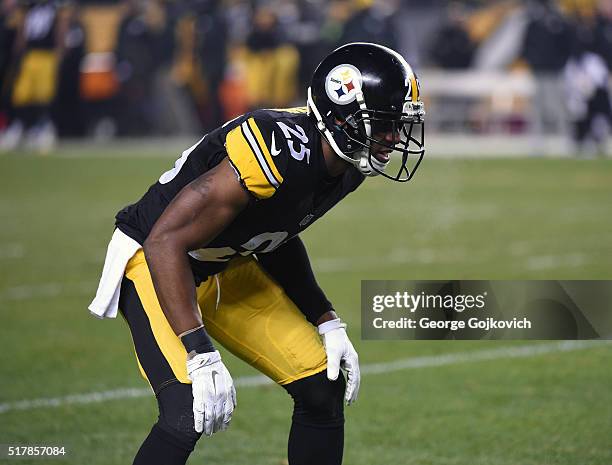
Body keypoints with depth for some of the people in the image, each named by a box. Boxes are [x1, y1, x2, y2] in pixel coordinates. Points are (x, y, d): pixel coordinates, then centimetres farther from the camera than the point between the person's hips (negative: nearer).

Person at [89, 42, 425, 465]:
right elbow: (165, 243, -34)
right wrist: (201, 357, -37)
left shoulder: (345, 166, -7)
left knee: (324, 389, 4)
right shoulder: (278, 156, -35)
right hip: (155, 262, -9)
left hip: (227, 268, 9)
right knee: (188, 413, -26)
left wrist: (327, 322, 4)